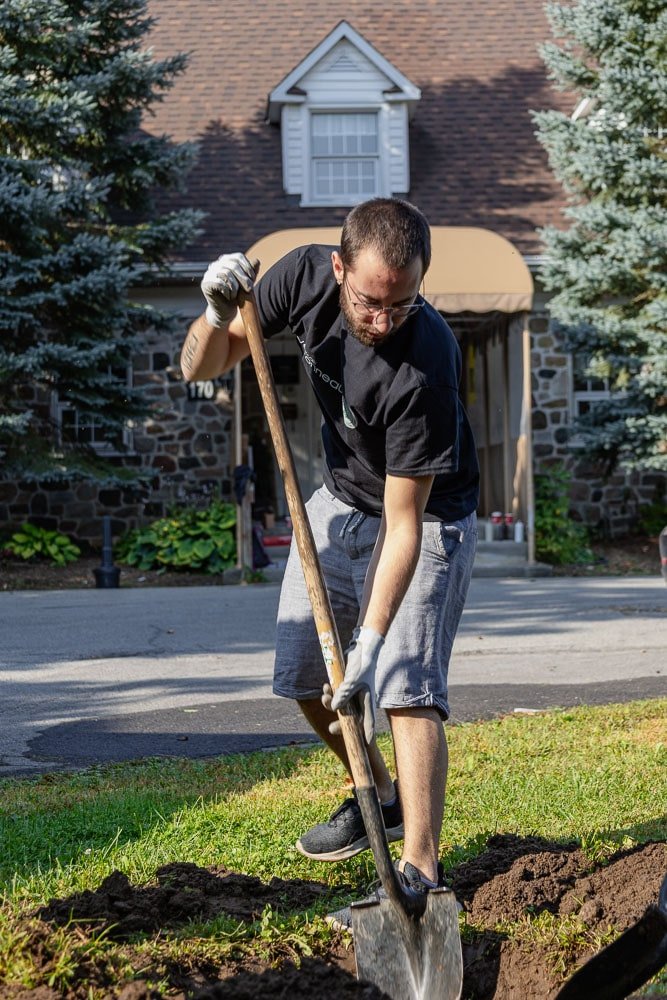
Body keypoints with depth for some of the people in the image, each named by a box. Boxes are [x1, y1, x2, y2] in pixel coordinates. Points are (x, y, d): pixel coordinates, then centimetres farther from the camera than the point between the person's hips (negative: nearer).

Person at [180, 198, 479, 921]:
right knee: (304, 676, 10)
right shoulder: (306, 276, -21)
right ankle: (383, 798, 32)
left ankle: (419, 872, -20)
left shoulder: (424, 365, -37)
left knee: (404, 688, -20)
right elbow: (201, 368, -11)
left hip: (425, 515, -6)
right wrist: (218, 316, -33)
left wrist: (370, 641, -39)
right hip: (340, 501, 6)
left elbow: (404, 524, -34)